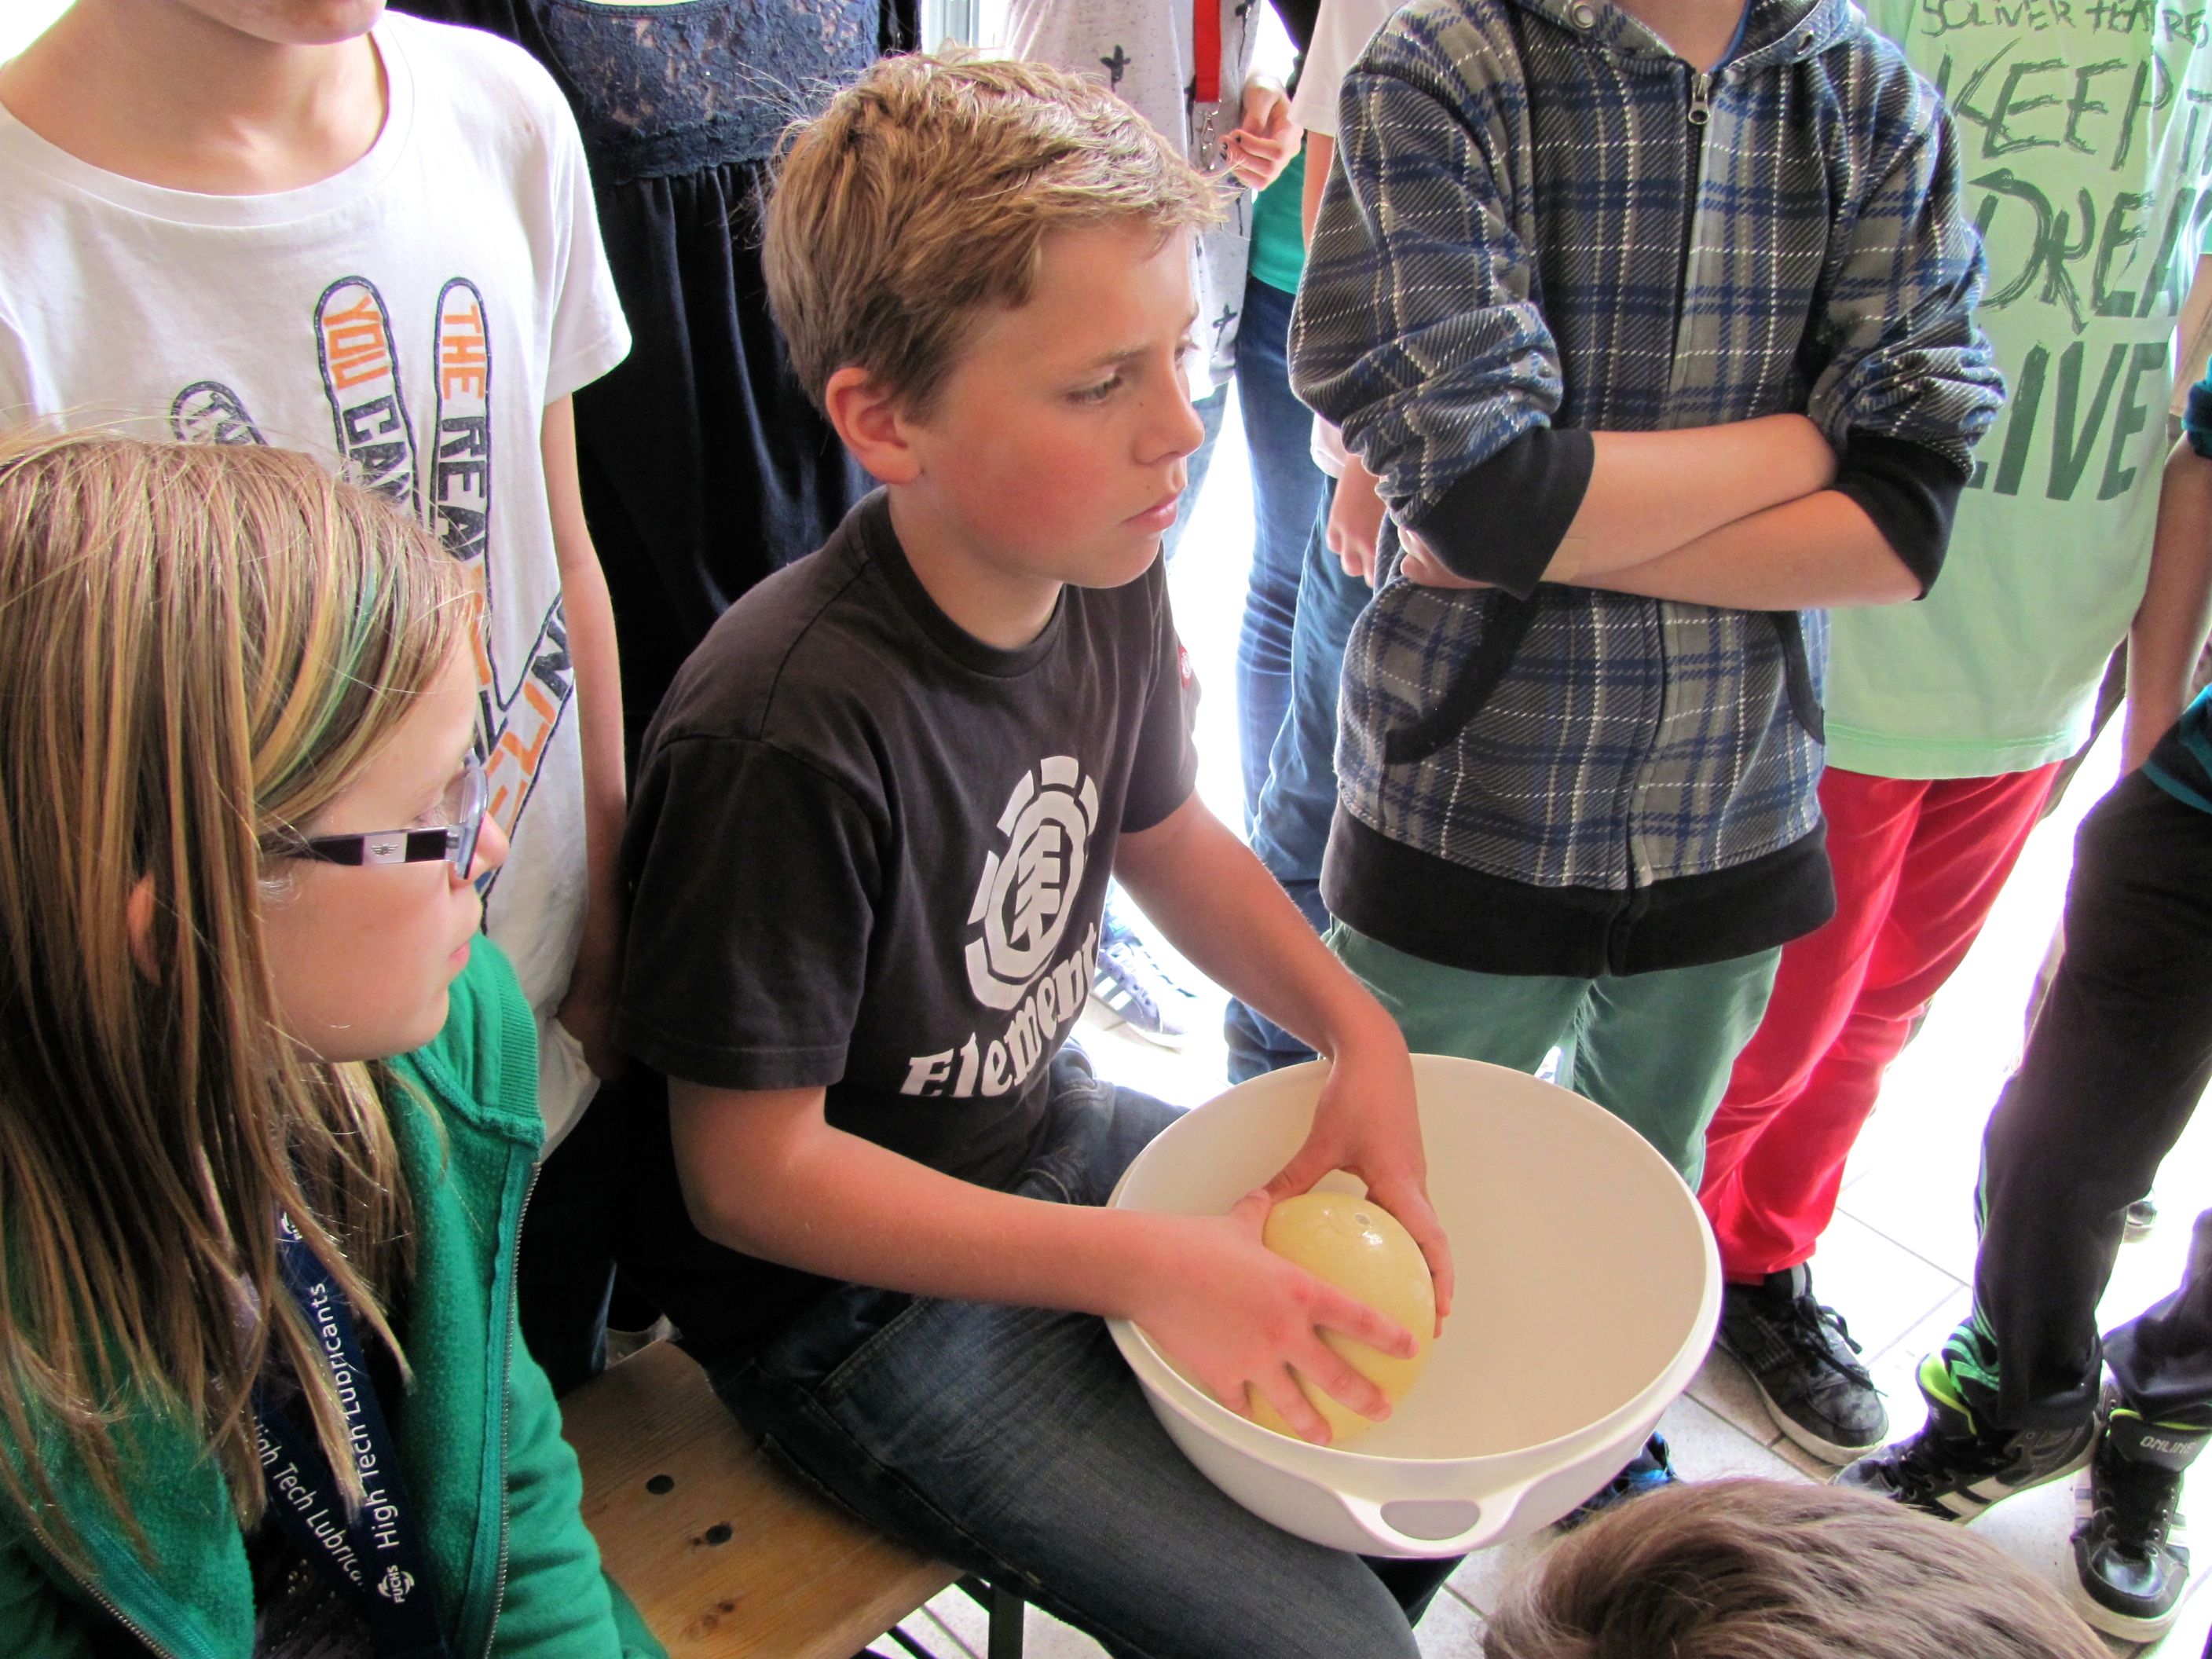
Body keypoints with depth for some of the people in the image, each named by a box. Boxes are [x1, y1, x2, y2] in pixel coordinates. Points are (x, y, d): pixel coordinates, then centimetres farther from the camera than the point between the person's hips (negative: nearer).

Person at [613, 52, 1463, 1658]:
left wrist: (1360, 1027, -5)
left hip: (1048, 1136, 7)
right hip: (849, 1300, -7)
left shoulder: (1105, 578, -9)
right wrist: (1145, 1266, -24)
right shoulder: (788, 732, -33)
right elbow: (751, 1173, -24)